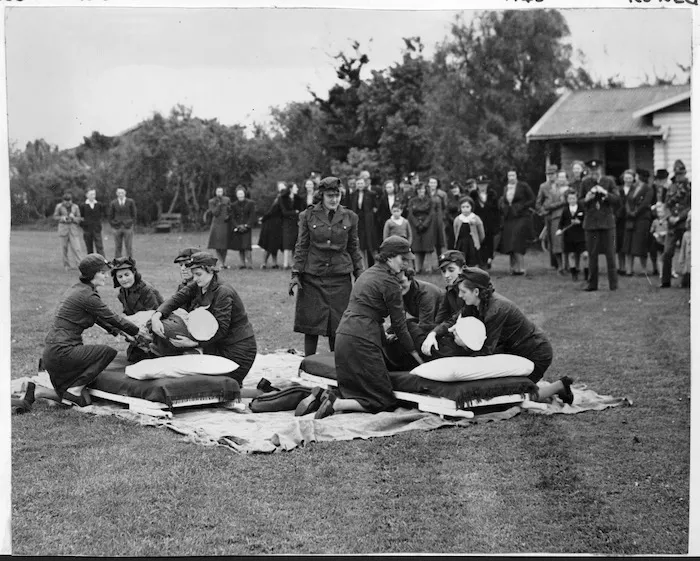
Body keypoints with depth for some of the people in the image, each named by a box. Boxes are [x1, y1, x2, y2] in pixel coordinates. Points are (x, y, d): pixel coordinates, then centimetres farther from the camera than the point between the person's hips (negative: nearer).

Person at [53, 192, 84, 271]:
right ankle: (66, 266, 15)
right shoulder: (59, 206, 1)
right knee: (64, 249, 4)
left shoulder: (75, 207, 2)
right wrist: (62, 218, -13)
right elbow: (55, 217, 6)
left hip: (74, 228, -1)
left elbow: (79, 218, 5)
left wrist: (73, 218, -17)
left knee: (76, 248, -10)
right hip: (63, 228, 1)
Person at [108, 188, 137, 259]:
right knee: (117, 247, 2)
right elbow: (110, 216, 10)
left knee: (129, 247, -2)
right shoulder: (113, 203, 5)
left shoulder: (130, 202, 3)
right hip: (117, 228, 1)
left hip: (128, 227, -1)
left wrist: (132, 225, 0)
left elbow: (134, 215, 6)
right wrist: (112, 227, 3)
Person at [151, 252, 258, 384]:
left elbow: (221, 329, -26)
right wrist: (156, 316, -30)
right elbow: (176, 299, -11)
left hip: (238, 348, -8)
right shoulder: (196, 288, 2)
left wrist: (194, 343, -32)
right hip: (218, 346, 8)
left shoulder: (224, 292, -21)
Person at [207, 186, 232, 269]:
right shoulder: (212, 201, -2)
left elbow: (231, 210, 13)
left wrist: (229, 216, -7)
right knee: (217, 245, -4)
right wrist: (219, 203, -16)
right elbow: (215, 213, -11)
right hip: (216, 224, -2)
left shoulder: (227, 200, 5)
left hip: (226, 224, 2)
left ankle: (224, 262, 16)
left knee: (225, 244, 4)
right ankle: (220, 263, 2)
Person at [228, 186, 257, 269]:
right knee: (239, 247, 1)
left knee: (247, 246, -14)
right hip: (237, 229, 3)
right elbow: (232, 218, 6)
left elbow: (252, 216, 0)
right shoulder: (233, 205, 9)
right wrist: (237, 226, -9)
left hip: (247, 228, -3)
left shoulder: (250, 203, 4)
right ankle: (243, 263, 7)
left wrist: (246, 225, -10)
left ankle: (249, 263, -11)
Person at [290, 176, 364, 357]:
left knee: (338, 325, 1)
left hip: (340, 277, 1)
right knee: (311, 323, 1)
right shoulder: (308, 216, 1)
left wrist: (359, 275, 9)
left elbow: (354, 248, 11)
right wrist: (295, 275, -1)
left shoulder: (349, 217, 4)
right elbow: (301, 247, 4)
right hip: (312, 277, -1)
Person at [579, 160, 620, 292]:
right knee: (592, 255, 4)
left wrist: (605, 193, -17)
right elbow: (579, 201, 9)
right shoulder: (585, 183, 5)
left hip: (607, 221, -1)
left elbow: (617, 200, -2)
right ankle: (592, 283, 11)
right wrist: (586, 199, -12)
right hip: (591, 221, 1)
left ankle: (613, 284, 5)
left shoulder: (609, 181, 2)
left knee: (610, 254, -1)